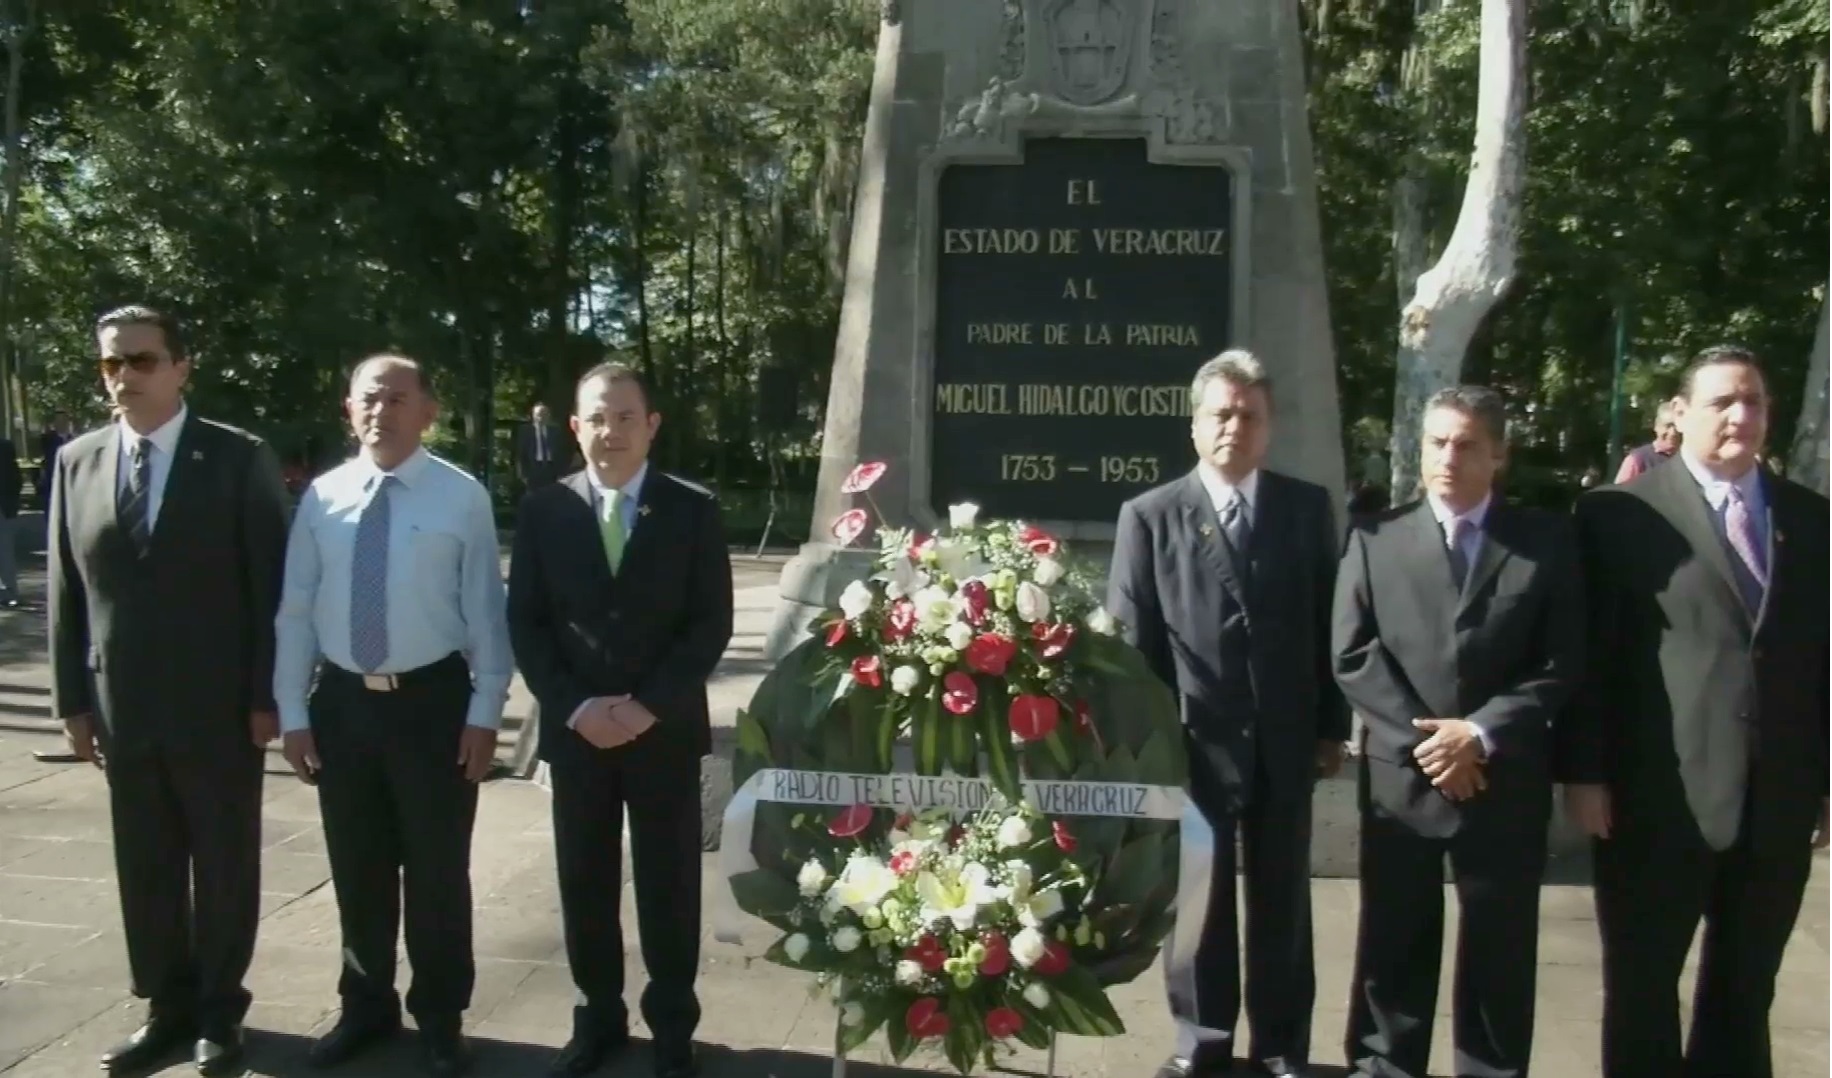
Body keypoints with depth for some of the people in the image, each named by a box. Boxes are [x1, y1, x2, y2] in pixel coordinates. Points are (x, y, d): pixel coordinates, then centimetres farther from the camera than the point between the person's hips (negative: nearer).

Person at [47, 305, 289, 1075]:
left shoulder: (240, 459, -5)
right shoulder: (77, 463, 6)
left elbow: (271, 585, -7)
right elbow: (65, 591, 9)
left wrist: (266, 696, -10)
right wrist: (73, 700, 4)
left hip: (218, 706, -3)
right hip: (122, 709, 4)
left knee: (224, 866, 8)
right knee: (145, 869, 12)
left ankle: (218, 1010, 25)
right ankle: (167, 1006, 27)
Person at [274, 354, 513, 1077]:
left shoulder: (463, 497, -5)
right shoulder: (322, 497, 1)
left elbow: (485, 612, -5)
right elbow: (296, 611, 4)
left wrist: (484, 714, -8)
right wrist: (292, 712, 1)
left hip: (433, 700, -3)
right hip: (342, 701, 3)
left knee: (437, 869, 8)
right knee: (357, 868, 16)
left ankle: (439, 1018, 26)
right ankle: (367, 1006, 35)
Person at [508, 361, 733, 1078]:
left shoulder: (692, 510, -1)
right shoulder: (543, 510, 3)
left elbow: (711, 622, -4)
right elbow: (526, 622, 2)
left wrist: (649, 705, -13)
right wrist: (575, 707, -10)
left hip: (666, 729, -1)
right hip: (575, 730, 2)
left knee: (668, 884, 7)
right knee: (584, 883, 10)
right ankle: (599, 1017, 27)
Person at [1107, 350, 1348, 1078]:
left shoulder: (1309, 508, 5)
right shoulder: (1149, 517, -1)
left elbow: (1329, 624, 6)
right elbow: (1129, 640, -2)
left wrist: (1332, 727, 4)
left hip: (1285, 743, 2)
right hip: (1191, 742, -1)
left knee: (1282, 902, 13)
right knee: (1197, 899, 10)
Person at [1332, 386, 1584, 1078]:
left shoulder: (1548, 540, 3)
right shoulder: (1376, 538, 4)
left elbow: (1561, 664, -2)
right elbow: (1351, 656, -2)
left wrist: (1480, 733, -13)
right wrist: (1421, 740, -12)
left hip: (1506, 780, 0)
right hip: (1400, 775, 0)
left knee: (1499, 951, 10)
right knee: (1394, 946, 10)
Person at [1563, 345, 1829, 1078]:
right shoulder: (1620, 513, -3)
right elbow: (1589, 654, -6)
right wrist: (1584, 772, -10)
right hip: (1659, 793, -4)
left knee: (1745, 990, 16)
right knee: (1642, 987, 9)